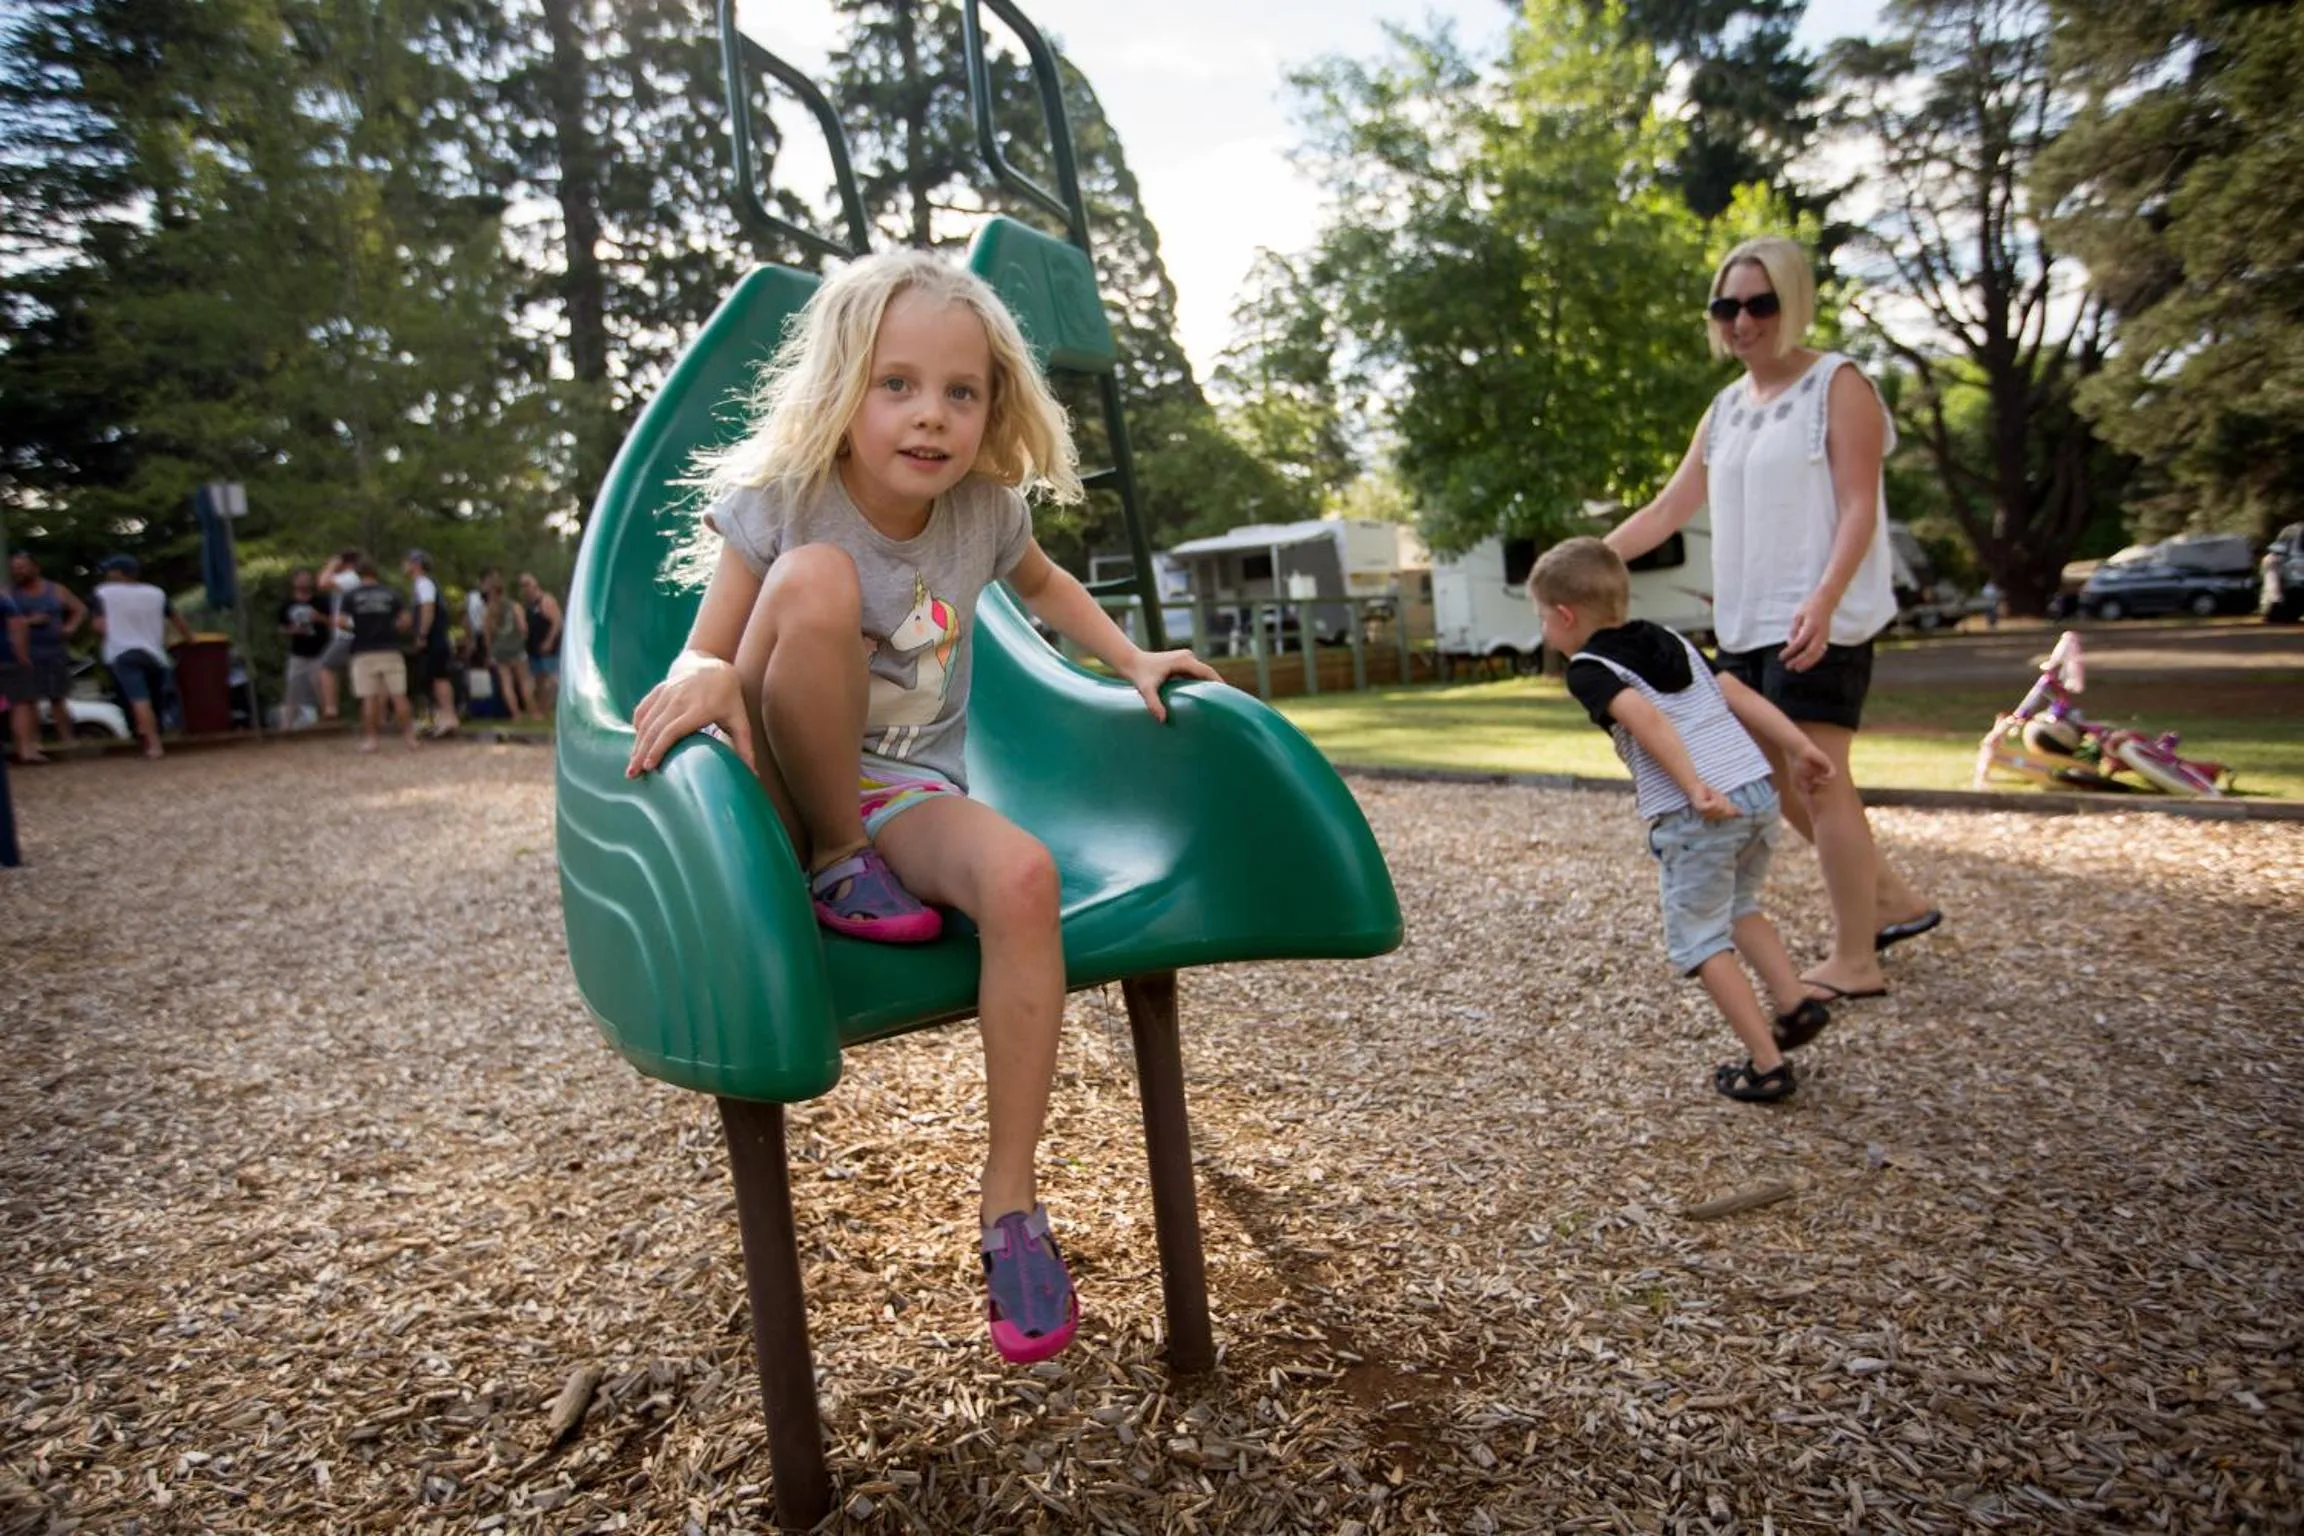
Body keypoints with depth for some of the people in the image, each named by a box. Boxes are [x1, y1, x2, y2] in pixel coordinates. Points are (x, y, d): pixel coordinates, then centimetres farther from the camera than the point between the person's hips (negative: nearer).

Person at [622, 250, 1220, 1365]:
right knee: (818, 580, -30)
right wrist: (706, 678, -37)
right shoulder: (776, 502, -12)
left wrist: (1132, 660, 9)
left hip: (910, 791, 3)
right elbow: (703, 659, -12)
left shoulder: (986, 511, -1)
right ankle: (833, 866, -12)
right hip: (782, 800, -3)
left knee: (1025, 876, -33)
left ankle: (1009, 1206, -18)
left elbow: (1043, 584, 21)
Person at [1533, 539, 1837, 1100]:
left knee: (1699, 942, 6)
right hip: (1758, 792, 8)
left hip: (1695, 817, -8)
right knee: (1738, 909, 31)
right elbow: (1737, 694, 16)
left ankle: (1768, 1064, 6)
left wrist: (1694, 789, -23)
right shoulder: (1671, 640, 21)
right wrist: (1799, 747, 14)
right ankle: (1796, 1003, 23)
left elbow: (1646, 719, -18)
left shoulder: (1587, 668, -1)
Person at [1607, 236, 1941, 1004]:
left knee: (1817, 779, -8)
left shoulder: (1837, 384, -3)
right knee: (1776, 778, 12)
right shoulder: (1726, 408, 16)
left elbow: (1858, 507, -12)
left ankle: (1855, 961, 1)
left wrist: (1822, 601, -27)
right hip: (1746, 624, 8)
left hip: (1816, 624, -8)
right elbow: (1666, 511, 16)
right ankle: (1891, 900, 27)